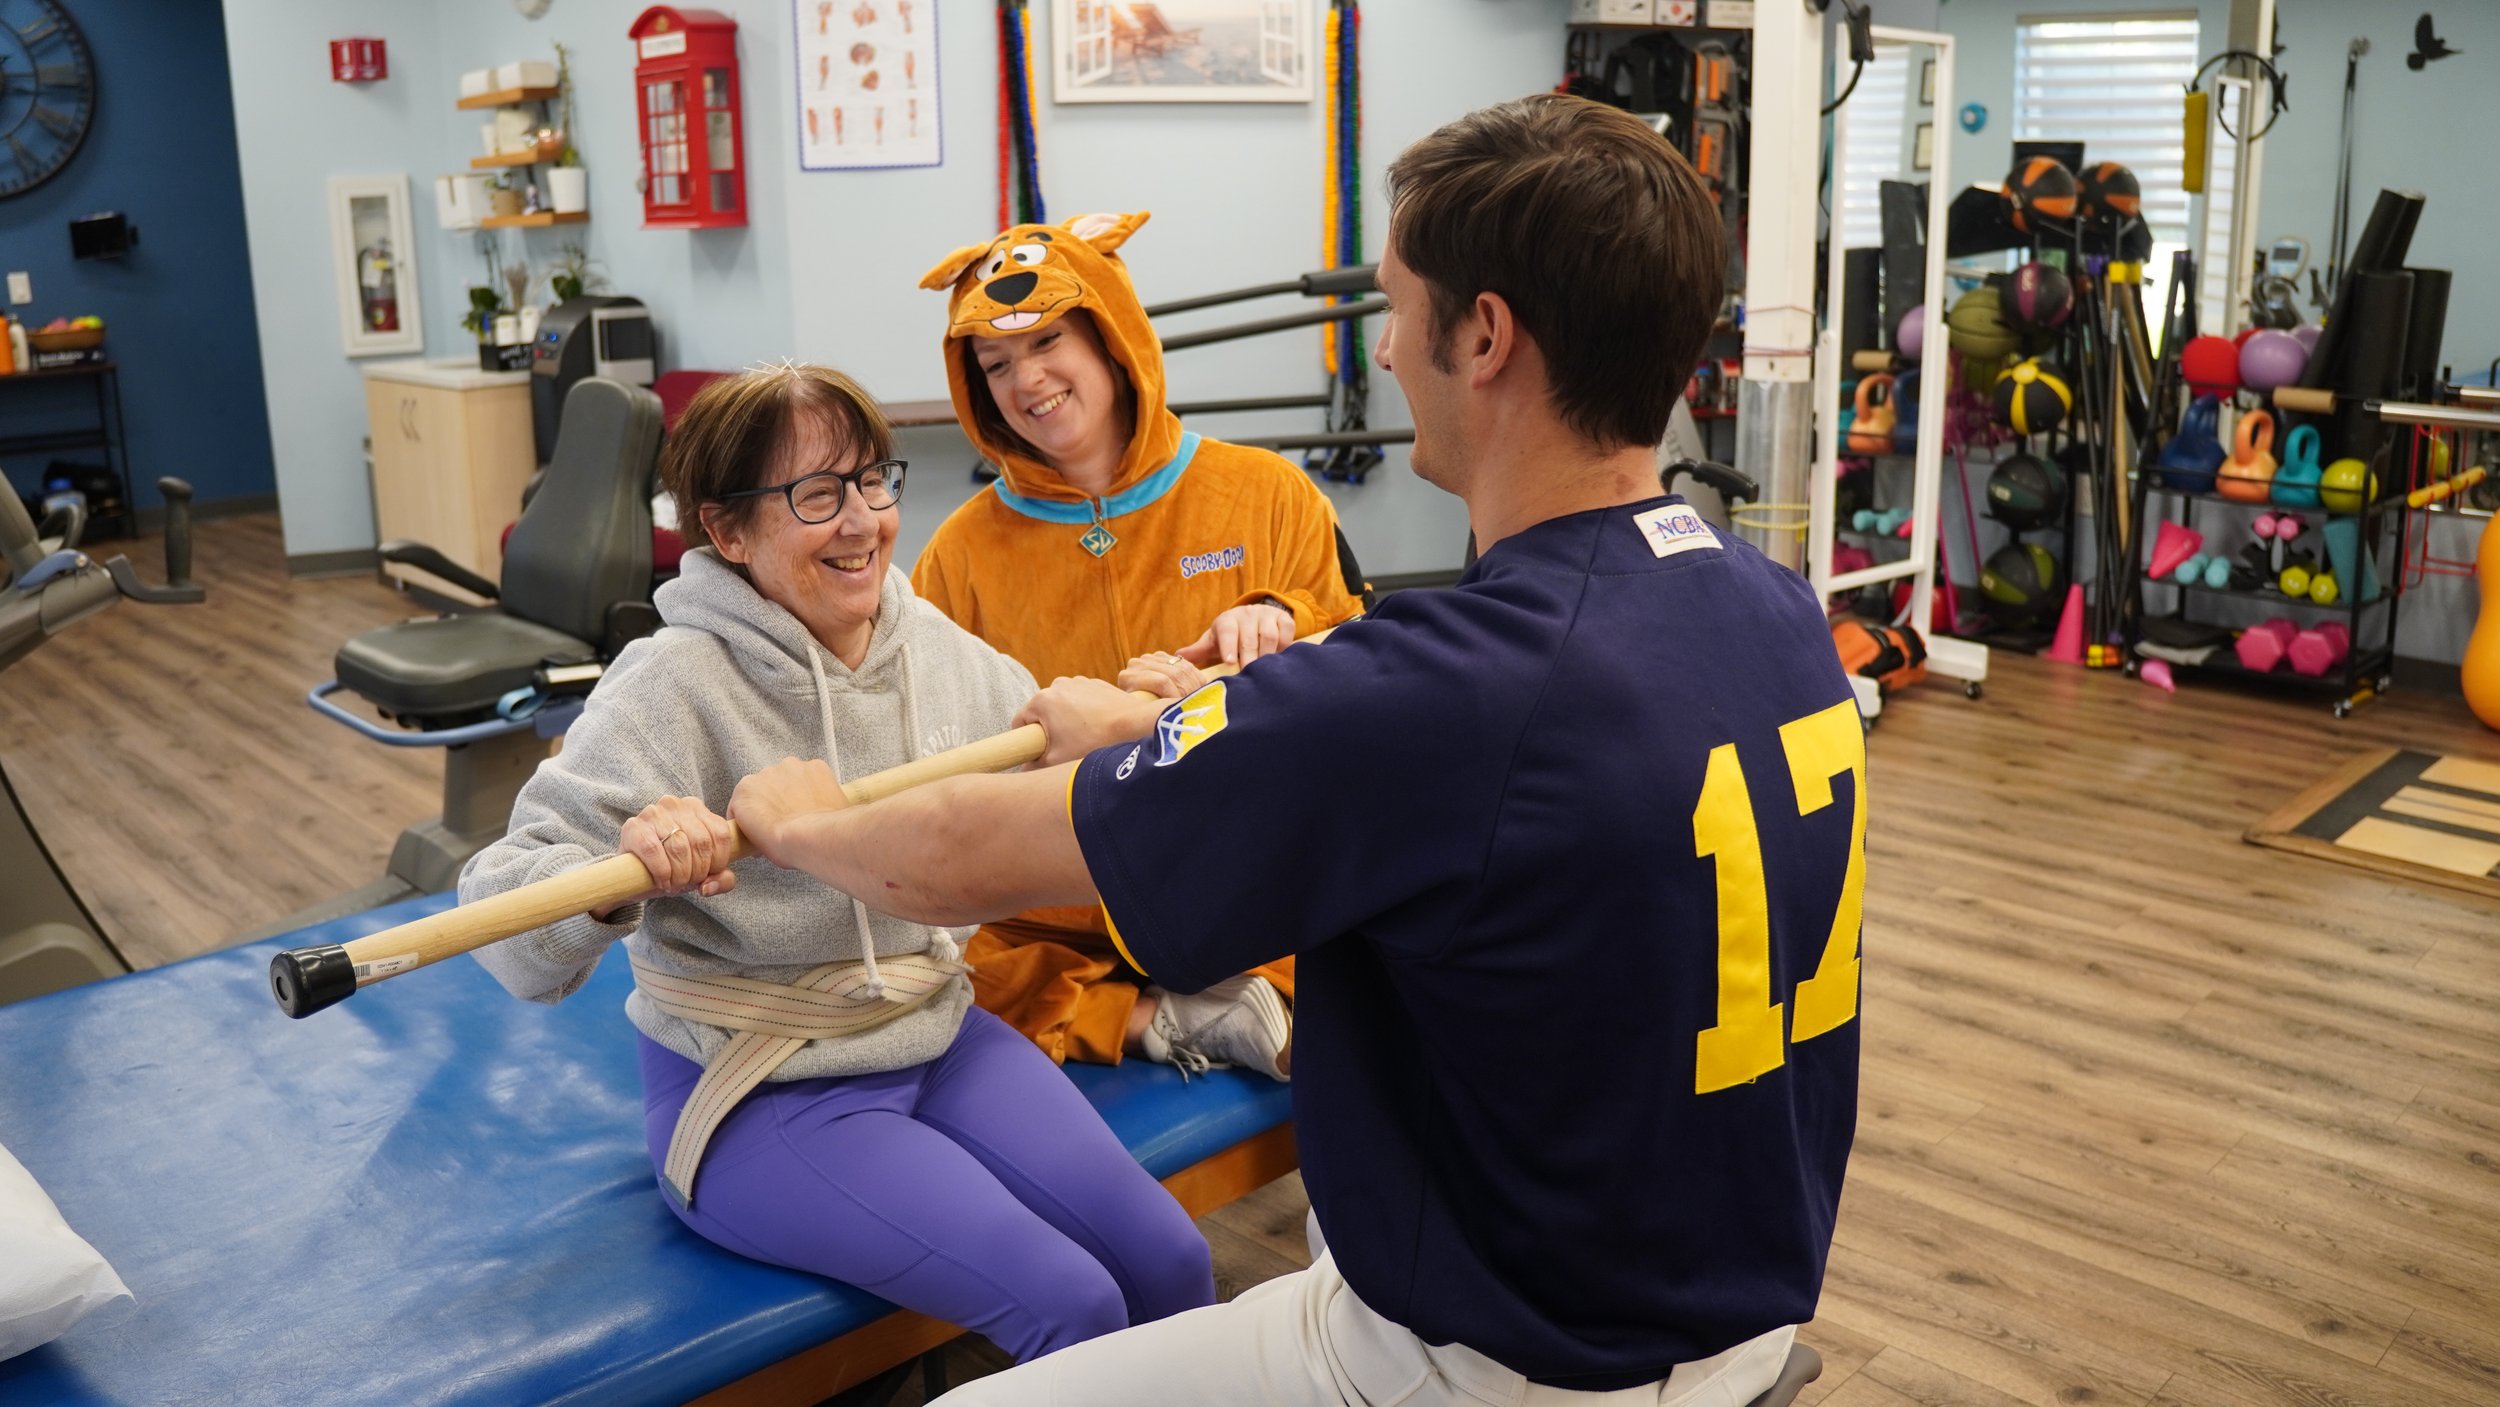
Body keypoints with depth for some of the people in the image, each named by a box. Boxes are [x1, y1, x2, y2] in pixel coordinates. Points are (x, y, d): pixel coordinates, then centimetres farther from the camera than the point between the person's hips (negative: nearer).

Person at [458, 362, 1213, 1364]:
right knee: (1073, 1307, -16)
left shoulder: (935, 643, -1)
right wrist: (620, 873, -42)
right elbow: (508, 932, -22)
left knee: (1168, 1262, -3)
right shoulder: (673, 686, -18)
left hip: (936, 1035, 6)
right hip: (756, 1095, -5)